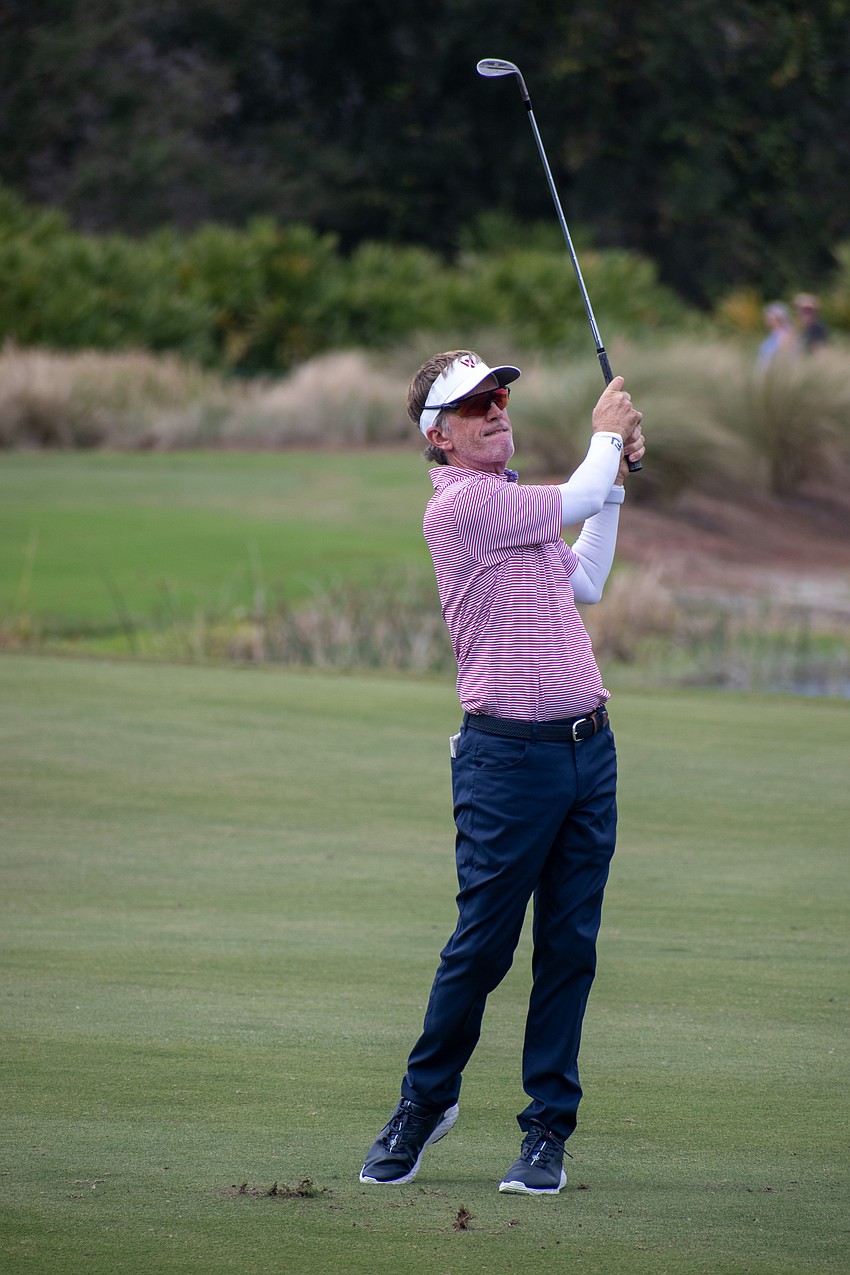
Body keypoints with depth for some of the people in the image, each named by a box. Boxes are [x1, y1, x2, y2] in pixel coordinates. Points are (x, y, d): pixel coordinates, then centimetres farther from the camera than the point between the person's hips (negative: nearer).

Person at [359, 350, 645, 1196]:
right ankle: (425, 1101, 18)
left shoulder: (515, 502, 18)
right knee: (482, 944, -2)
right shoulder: (459, 503, -12)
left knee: (570, 947, 5)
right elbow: (575, 499, -12)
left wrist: (616, 478, 23)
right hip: (511, 754, -8)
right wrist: (607, 436, 8)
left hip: (589, 746, 8)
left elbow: (584, 584, 28)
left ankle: (548, 1130, 9)